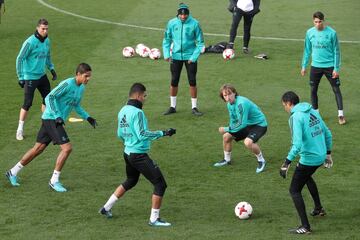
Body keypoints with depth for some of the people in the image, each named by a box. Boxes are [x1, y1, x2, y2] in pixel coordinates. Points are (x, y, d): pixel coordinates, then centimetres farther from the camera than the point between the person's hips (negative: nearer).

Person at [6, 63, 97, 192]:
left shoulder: (81, 87, 11)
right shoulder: (68, 84, -17)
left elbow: (76, 106, 25)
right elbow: (50, 97, -19)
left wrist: (87, 117, 15)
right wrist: (57, 116, -25)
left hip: (56, 121, 9)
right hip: (51, 118, -9)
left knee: (38, 148, 13)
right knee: (67, 148, -15)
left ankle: (13, 173, 23)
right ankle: (54, 181, -4)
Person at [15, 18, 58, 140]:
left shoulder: (47, 41, 4)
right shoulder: (30, 42, -18)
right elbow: (20, 59, -14)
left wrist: (51, 68, 13)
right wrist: (21, 77, -15)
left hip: (42, 75, 7)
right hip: (30, 77, -7)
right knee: (27, 103, -6)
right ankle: (20, 129, 5)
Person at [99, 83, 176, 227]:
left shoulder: (123, 111, 8)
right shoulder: (137, 112, -19)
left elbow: (120, 134, 17)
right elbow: (142, 134, -26)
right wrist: (163, 133, -21)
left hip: (128, 153, 10)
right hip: (139, 155, -9)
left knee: (130, 181, 31)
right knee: (160, 184, -4)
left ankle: (106, 208, 35)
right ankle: (154, 219, 0)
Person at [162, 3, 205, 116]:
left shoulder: (194, 24, -10)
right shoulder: (172, 23, -4)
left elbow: (200, 42, -4)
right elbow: (167, 39, 6)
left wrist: (194, 57, -11)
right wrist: (166, 54, -5)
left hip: (190, 57, -2)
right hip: (176, 56, 2)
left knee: (192, 82, 1)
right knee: (174, 82, 7)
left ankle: (194, 107, 13)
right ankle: (172, 107, 21)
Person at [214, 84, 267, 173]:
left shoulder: (241, 103, -30)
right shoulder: (229, 104, -1)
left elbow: (242, 124, -30)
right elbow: (233, 121, 11)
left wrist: (227, 129, -20)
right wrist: (227, 130, -6)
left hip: (259, 124, -9)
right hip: (247, 124, 9)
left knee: (248, 142, -33)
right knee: (226, 136, 4)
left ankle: (261, 160, -7)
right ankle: (227, 159, 27)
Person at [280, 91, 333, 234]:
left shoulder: (296, 117, -18)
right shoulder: (313, 111, 7)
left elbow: (297, 144, -27)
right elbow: (327, 134, 14)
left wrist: (287, 163, -23)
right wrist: (328, 153, 26)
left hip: (308, 158, -9)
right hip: (320, 156, 9)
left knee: (294, 191, 2)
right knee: (306, 176, 37)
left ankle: (305, 227, -1)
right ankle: (319, 209, 49)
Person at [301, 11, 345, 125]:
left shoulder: (331, 33, -11)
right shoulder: (310, 33, 0)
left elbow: (336, 51, -6)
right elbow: (307, 50, 10)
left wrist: (336, 68, -9)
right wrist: (304, 66, 9)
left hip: (330, 66, -3)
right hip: (315, 66, 3)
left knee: (336, 90, -1)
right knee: (313, 90, 7)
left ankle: (341, 115, 4)